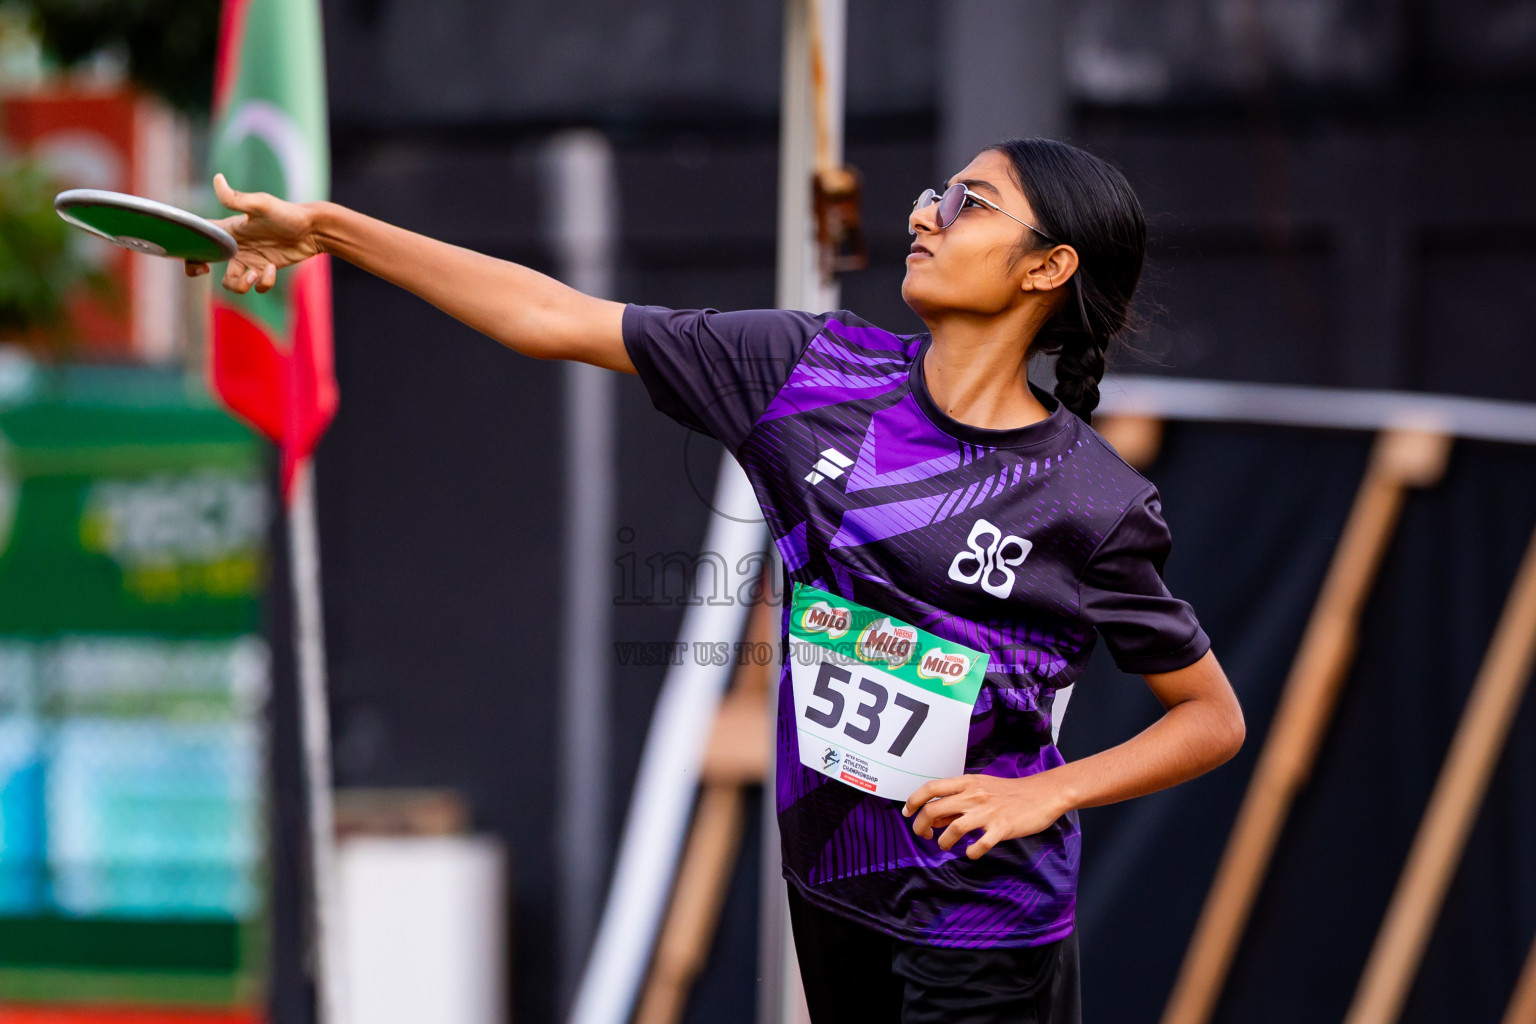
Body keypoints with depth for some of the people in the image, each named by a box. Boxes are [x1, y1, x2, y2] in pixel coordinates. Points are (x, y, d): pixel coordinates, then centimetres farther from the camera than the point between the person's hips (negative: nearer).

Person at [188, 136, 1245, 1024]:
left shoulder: (1096, 504, -13)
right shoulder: (815, 367, -3)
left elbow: (1215, 717, -3)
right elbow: (560, 321, 0)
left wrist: (1042, 793, -17)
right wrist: (328, 228, -2)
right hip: (831, 891, 5)